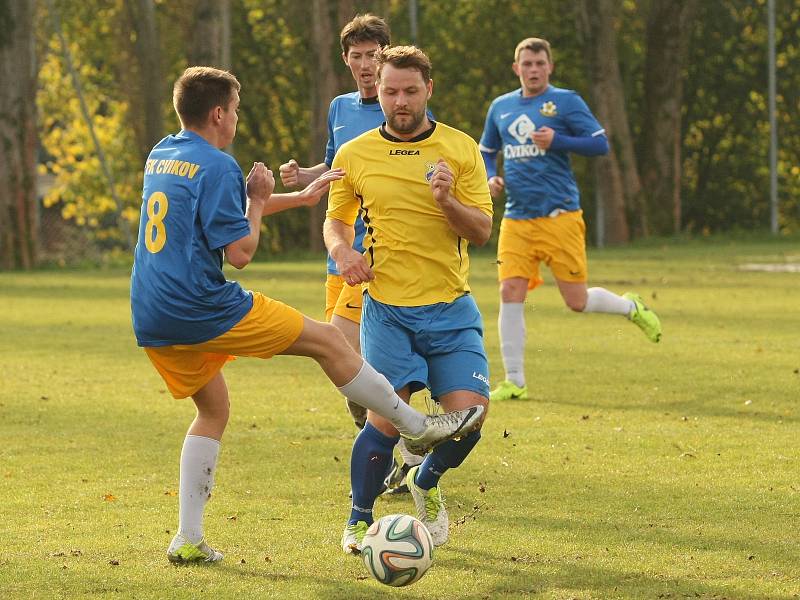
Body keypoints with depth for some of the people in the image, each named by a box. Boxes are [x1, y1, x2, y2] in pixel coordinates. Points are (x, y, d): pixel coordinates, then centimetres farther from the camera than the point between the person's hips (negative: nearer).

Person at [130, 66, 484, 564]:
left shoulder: (160, 157, 17)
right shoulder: (216, 166, -11)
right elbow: (240, 252, -15)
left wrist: (302, 196, 35)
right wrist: (259, 201, 2)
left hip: (152, 324, 8)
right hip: (202, 309, -8)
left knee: (213, 409, 23)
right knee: (328, 341, 4)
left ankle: (188, 539, 14)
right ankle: (419, 428, 13)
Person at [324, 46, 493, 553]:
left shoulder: (460, 149, 2)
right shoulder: (354, 155, 4)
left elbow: (482, 230, -1)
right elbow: (335, 220, 18)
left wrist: (447, 202, -20)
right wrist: (342, 250, -5)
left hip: (451, 308, 1)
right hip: (387, 310, -1)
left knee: (469, 412, -11)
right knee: (386, 419, -14)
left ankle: (426, 482, 22)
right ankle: (359, 519, 10)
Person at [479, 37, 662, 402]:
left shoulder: (565, 102, -1)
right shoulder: (501, 107, 13)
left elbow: (600, 144, -5)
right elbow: (487, 151, 26)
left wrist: (556, 141, -18)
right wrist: (490, 178, 5)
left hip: (559, 217, -4)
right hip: (516, 219, 4)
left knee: (577, 301, -2)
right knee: (510, 292, -9)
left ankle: (631, 307, 30)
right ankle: (514, 382, -1)